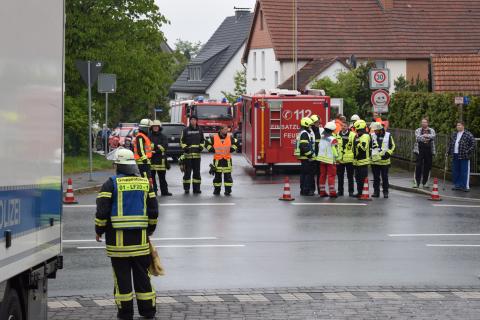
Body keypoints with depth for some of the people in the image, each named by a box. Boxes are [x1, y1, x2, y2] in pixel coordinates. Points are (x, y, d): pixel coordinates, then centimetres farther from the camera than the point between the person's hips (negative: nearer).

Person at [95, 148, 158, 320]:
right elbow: (153, 209, 11)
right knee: (141, 273, 10)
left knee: (122, 274, 2)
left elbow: (102, 211, -10)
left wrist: (99, 230, 5)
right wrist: (150, 229, 25)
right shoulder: (145, 183, 8)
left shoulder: (111, 184, -6)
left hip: (118, 237, -4)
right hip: (140, 237, 4)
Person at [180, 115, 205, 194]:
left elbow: (202, 140, 19)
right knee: (187, 171, -2)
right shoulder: (186, 130, 2)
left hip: (197, 154, 3)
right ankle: (186, 188, 2)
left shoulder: (200, 130, 10)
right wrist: (184, 147, -10)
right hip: (188, 154, -3)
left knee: (197, 172, 5)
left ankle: (196, 188, 11)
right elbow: (182, 141, 6)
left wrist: (201, 146, 1)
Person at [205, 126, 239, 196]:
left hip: (227, 160, 1)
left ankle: (228, 190, 2)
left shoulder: (230, 137, 3)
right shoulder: (214, 138, -3)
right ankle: (217, 190, 13)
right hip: (217, 160, -1)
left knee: (227, 176, -1)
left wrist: (232, 149, 4)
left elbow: (236, 143, 17)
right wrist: (211, 149, -2)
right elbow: (207, 143, 8)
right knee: (217, 175, 5)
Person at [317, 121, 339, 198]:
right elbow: (335, 150, -16)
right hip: (330, 160, -7)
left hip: (322, 159, 7)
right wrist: (336, 157, -5)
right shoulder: (333, 139, -16)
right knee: (331, 176, -3)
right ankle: (332, 192, -5)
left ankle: (322, 191, 14)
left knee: (322, 175, 11)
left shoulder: (322, 137, 5)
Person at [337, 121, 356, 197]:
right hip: (339, 159, 4)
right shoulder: (337, 135, 9)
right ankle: (340, 191, 18)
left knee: (350, 176, 4)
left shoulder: (353, 135, -3)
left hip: (350, 159, -4)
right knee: (340, 176, 9)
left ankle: (351, 191, 11)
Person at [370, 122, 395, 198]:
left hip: (385, 161, -2)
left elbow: (392, 146, 4)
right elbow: (368, 146, 11)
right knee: (376, 178, 7)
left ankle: (385, 192, 11)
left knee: (385, 177, 4)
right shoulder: (372, 136, 4)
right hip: (375, 160, 2)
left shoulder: (388, 136, 0)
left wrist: (388, 153, -9)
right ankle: (376, 191, 14)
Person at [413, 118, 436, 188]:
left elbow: (433, 136, -10)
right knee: (418, 166, -7)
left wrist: (426, 135, -21)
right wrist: (425, 138, -14)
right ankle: (416, 182, -6)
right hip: (420, 150, -2)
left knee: (427, 166, 4)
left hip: (429, 151, 2)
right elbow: (418, 137, -10)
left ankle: (425, 182, 14)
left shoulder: (431, 130, 11)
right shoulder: (418, 130, 8)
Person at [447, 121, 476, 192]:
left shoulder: (468, 135, -6)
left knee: (464, 172, -4)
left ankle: (466, 186, -1)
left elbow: (473, 144, -9)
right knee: (455, 172, 9)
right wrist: (449, 152, 14)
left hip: (464, 157, -6)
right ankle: (457, 185, 19)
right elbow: (450, 144, 24)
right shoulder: (454, 135, 16)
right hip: (455, 156, 6)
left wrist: (468, 152, -14)